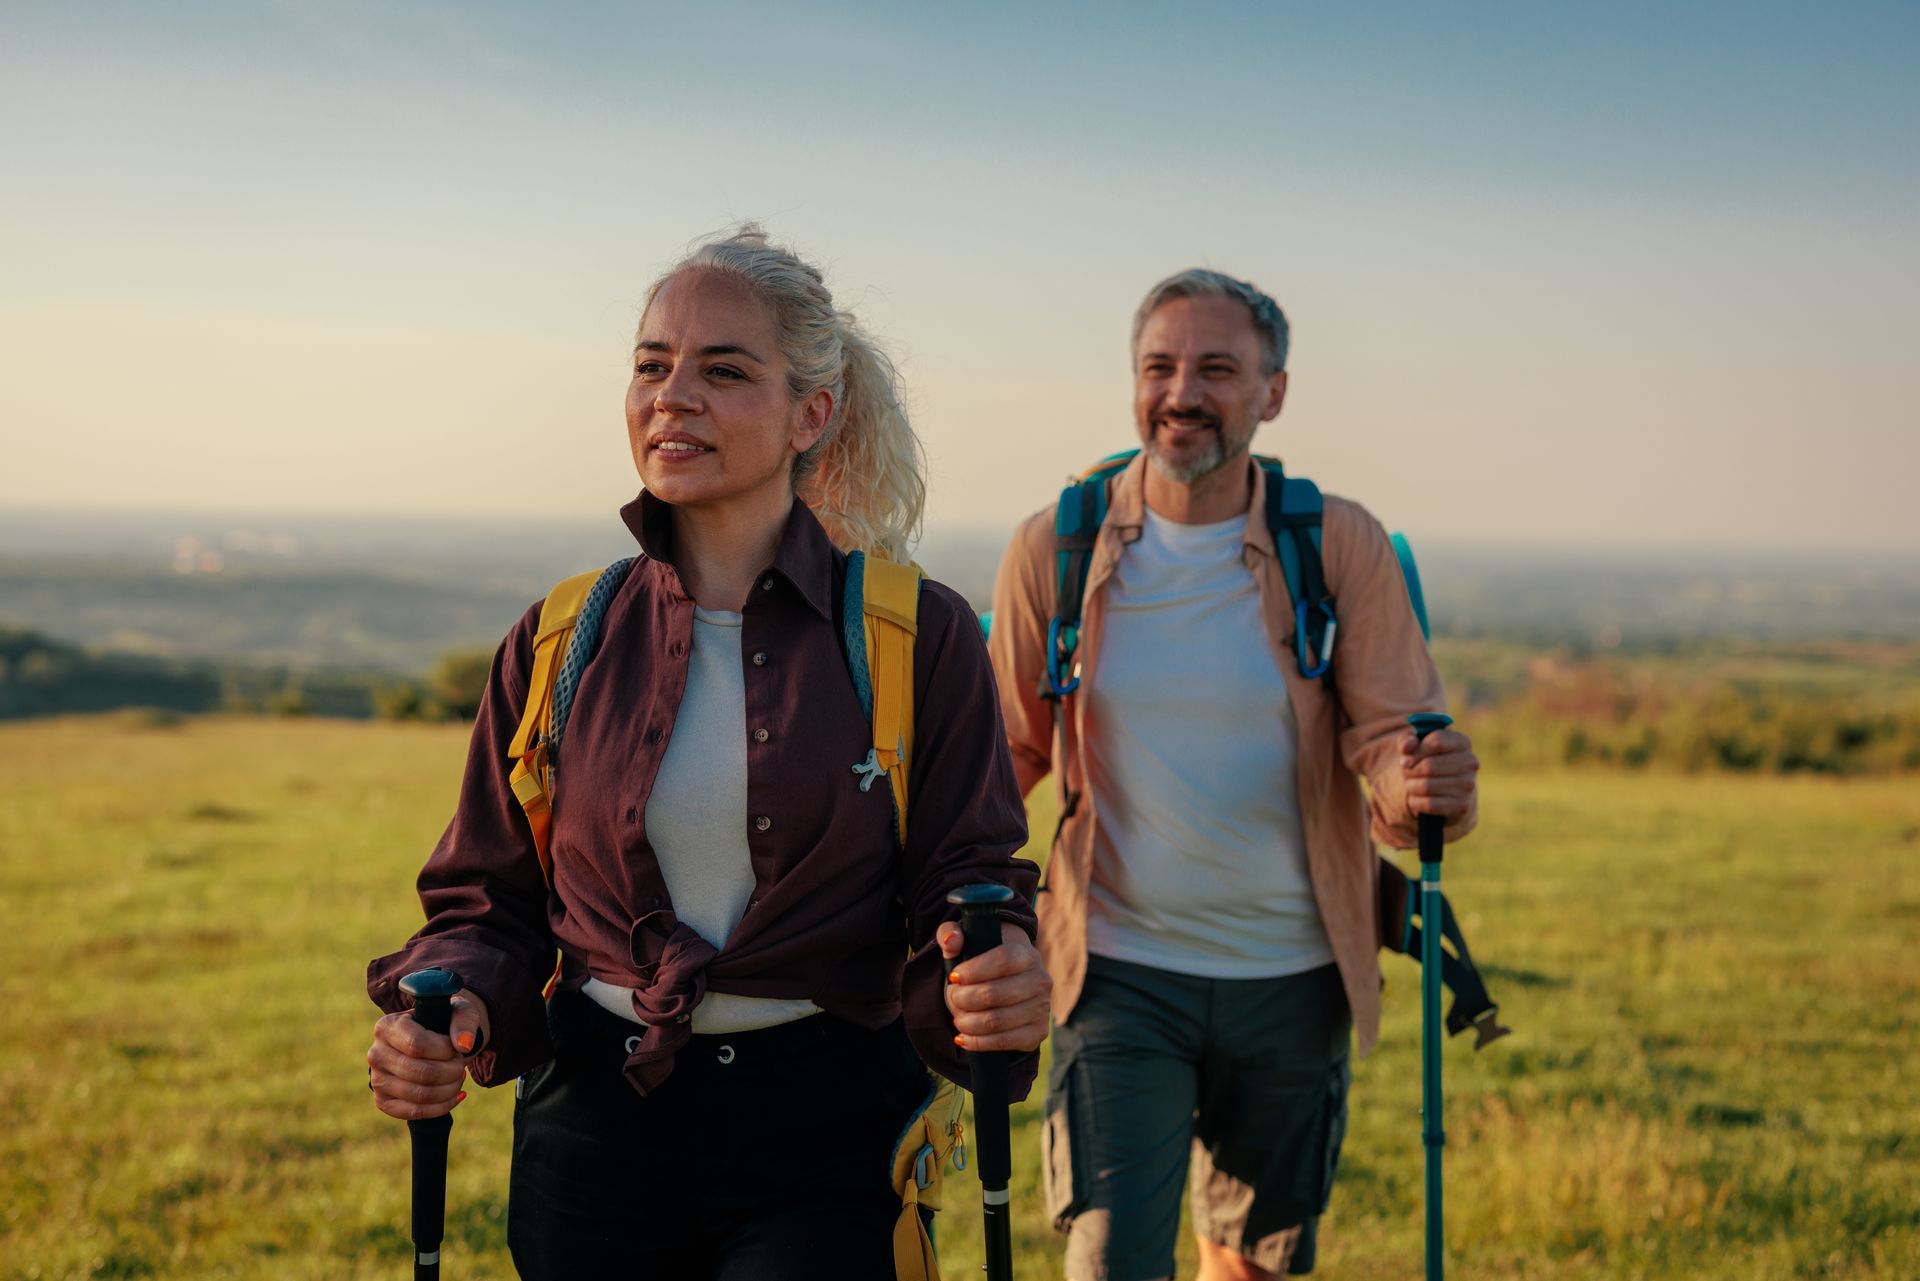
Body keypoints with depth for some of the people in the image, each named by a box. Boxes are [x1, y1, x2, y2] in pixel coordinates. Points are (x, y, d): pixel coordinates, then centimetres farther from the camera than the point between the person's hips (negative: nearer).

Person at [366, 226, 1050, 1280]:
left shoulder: (918, 637, -4)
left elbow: (960, 882, -3)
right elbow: (492, 897, 9)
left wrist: (994, 988, -25)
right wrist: (453, 1011, -12)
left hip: (822, 1143, -3)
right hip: (594, 1133, 3)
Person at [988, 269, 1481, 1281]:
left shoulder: (1340, 546, -6)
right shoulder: (1055, 551, -5)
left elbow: (1391, 733, -8)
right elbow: (1005, 756, 3)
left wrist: (1423, 790, -33)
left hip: (1292, 979, 1)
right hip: (1121, 973, -1)